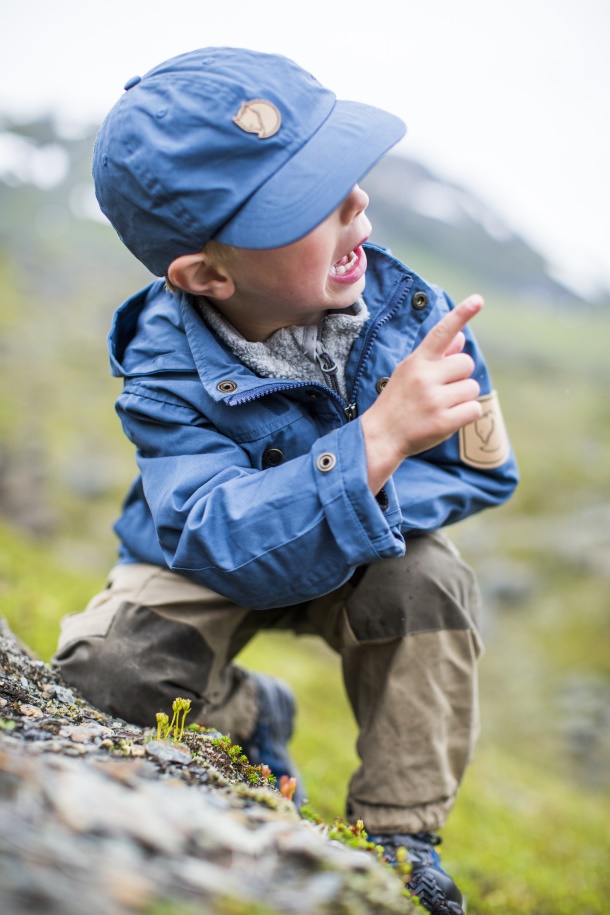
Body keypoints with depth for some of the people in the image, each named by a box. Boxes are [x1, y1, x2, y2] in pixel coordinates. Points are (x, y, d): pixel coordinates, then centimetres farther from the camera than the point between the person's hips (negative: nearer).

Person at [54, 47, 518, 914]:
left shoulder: (401, 304, -21)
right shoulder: (169, 370, -29)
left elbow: (482, 467, -15)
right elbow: (233, 546, -41)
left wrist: (362, 501, -33)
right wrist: (378, 439, -56)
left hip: (359, 558, 2)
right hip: (213, 569, -1)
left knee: (428, 582, -30)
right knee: (110, 669, -26)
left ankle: (399, 835, -8)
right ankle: (249, 715, 10)